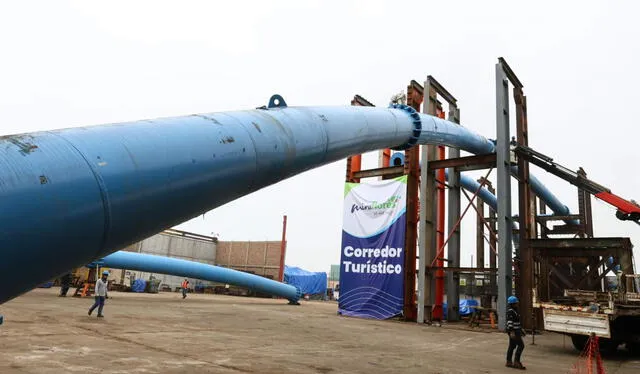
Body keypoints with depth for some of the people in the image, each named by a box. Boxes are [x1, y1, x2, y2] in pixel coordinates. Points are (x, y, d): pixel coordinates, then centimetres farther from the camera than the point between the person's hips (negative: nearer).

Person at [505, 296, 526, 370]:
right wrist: (512, 332, -28)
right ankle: (516, 362, -8)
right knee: (521, 345, -10)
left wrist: (521, 329, 25)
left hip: (516, 330, 10)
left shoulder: (514, 310, 16)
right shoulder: (510, 311, -16)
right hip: (513, 331, -10)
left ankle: (509, 362, 16)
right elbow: (509, 322, -23)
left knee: (512, 346, 11)